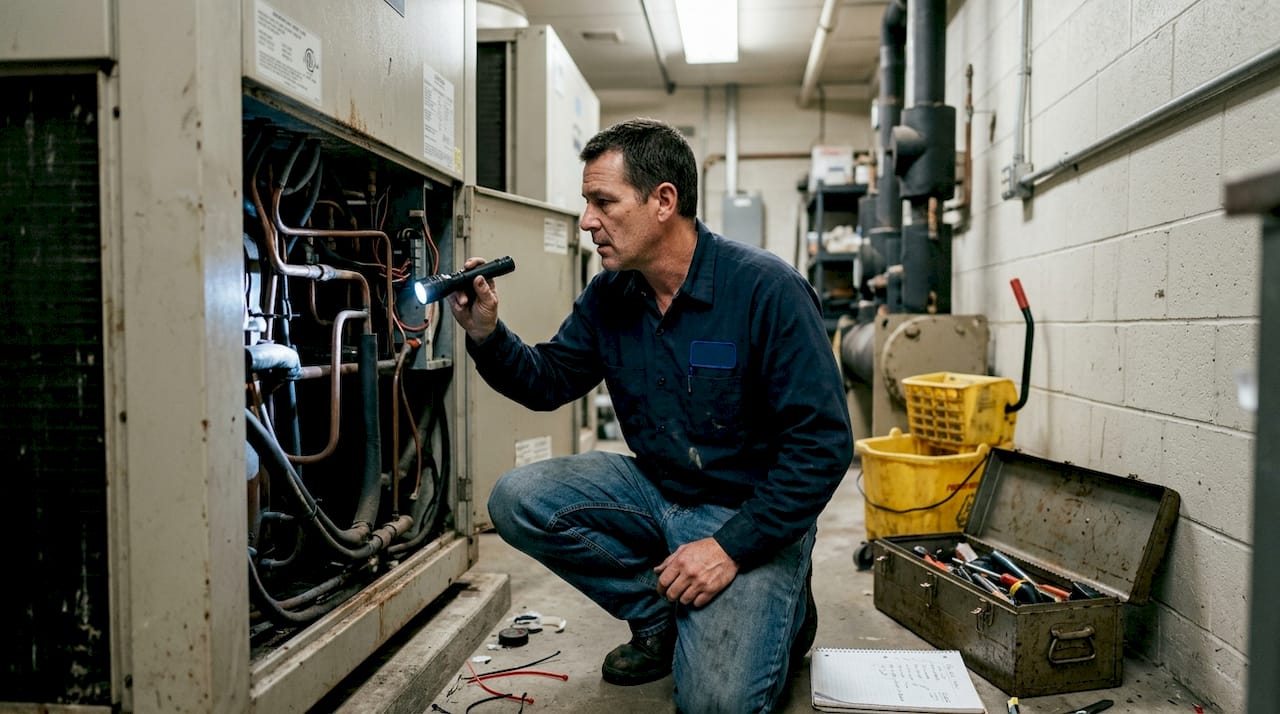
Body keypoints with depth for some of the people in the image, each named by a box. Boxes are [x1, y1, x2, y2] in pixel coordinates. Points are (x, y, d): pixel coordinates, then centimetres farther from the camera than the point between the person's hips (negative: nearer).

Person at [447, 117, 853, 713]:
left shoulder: (766, 289, -20)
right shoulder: (607, 297, -1)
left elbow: (823, 443, -21)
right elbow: (549, 382, 8)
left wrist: (732, 545, -25)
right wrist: (488, 337, -13)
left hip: (750, 510, -6)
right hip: (654, 489, 6)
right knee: (516, 501, -13)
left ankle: (779, 613, 13)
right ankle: (658, 618, 4)